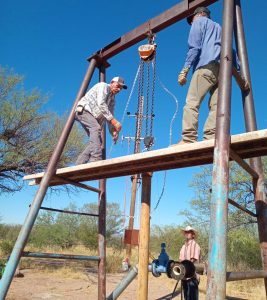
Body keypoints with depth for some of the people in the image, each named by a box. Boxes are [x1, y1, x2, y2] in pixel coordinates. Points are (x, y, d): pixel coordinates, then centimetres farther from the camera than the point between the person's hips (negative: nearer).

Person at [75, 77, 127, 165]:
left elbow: (109, 115, 14)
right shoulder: (103, 86, -7)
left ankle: (78, 165, -5)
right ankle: (96, 159, -46)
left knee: (96, 140, -5)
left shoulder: (112, 98, 19)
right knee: (96, 128, -32)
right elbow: (101, 104, -23)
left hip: (92, 115, 9)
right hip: (83, 110, -9)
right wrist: (114, 121, -31)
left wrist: (113, 131, -4)